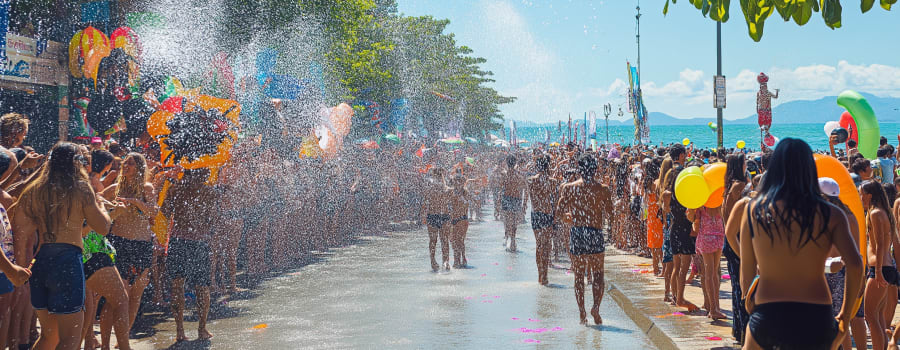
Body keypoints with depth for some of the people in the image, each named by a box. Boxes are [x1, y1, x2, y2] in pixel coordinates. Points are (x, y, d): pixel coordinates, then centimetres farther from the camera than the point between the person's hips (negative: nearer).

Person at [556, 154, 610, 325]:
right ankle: (596, 305, -10)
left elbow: (559, 210, -5)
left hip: (576, 233, 1)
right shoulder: (602, 189, -2)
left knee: (578, 275, 10)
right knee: (598, 274, 9)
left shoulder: (568, 188, 1)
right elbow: (608, 213, -4)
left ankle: (582, 312, 6)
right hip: (595, 232, -1)